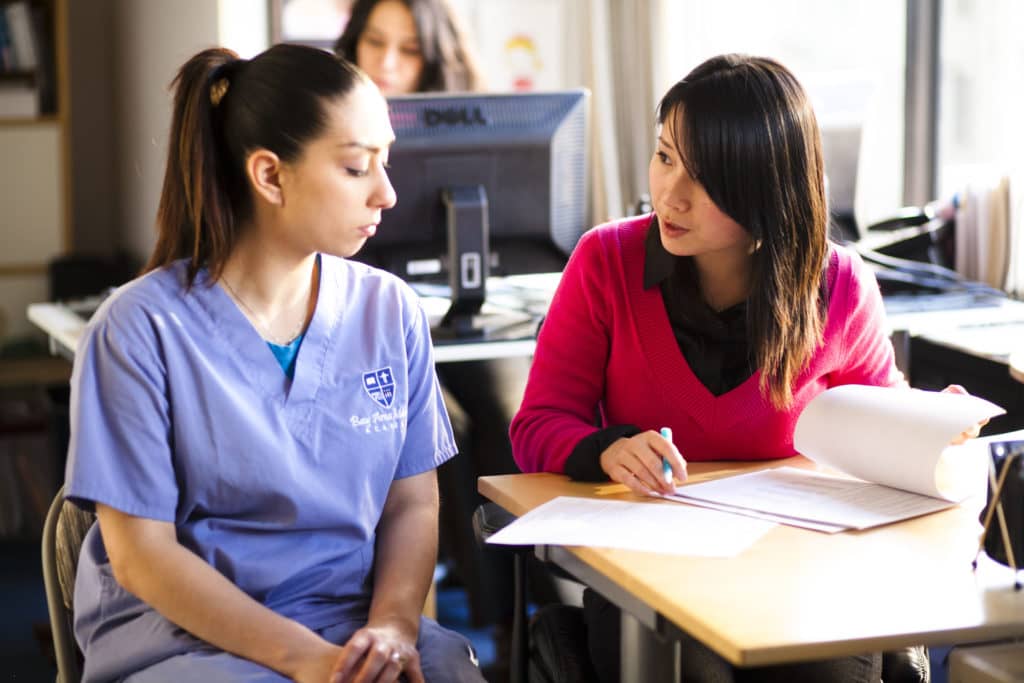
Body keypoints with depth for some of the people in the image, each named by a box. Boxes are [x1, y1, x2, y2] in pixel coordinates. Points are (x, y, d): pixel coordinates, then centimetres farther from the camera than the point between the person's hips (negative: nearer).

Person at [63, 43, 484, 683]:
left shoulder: (390, 310, 4)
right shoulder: (143, 328, -9)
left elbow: (413, 502, 6)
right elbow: (141, 554, -10)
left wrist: (393, 624, -13)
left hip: (356, 623, 4)